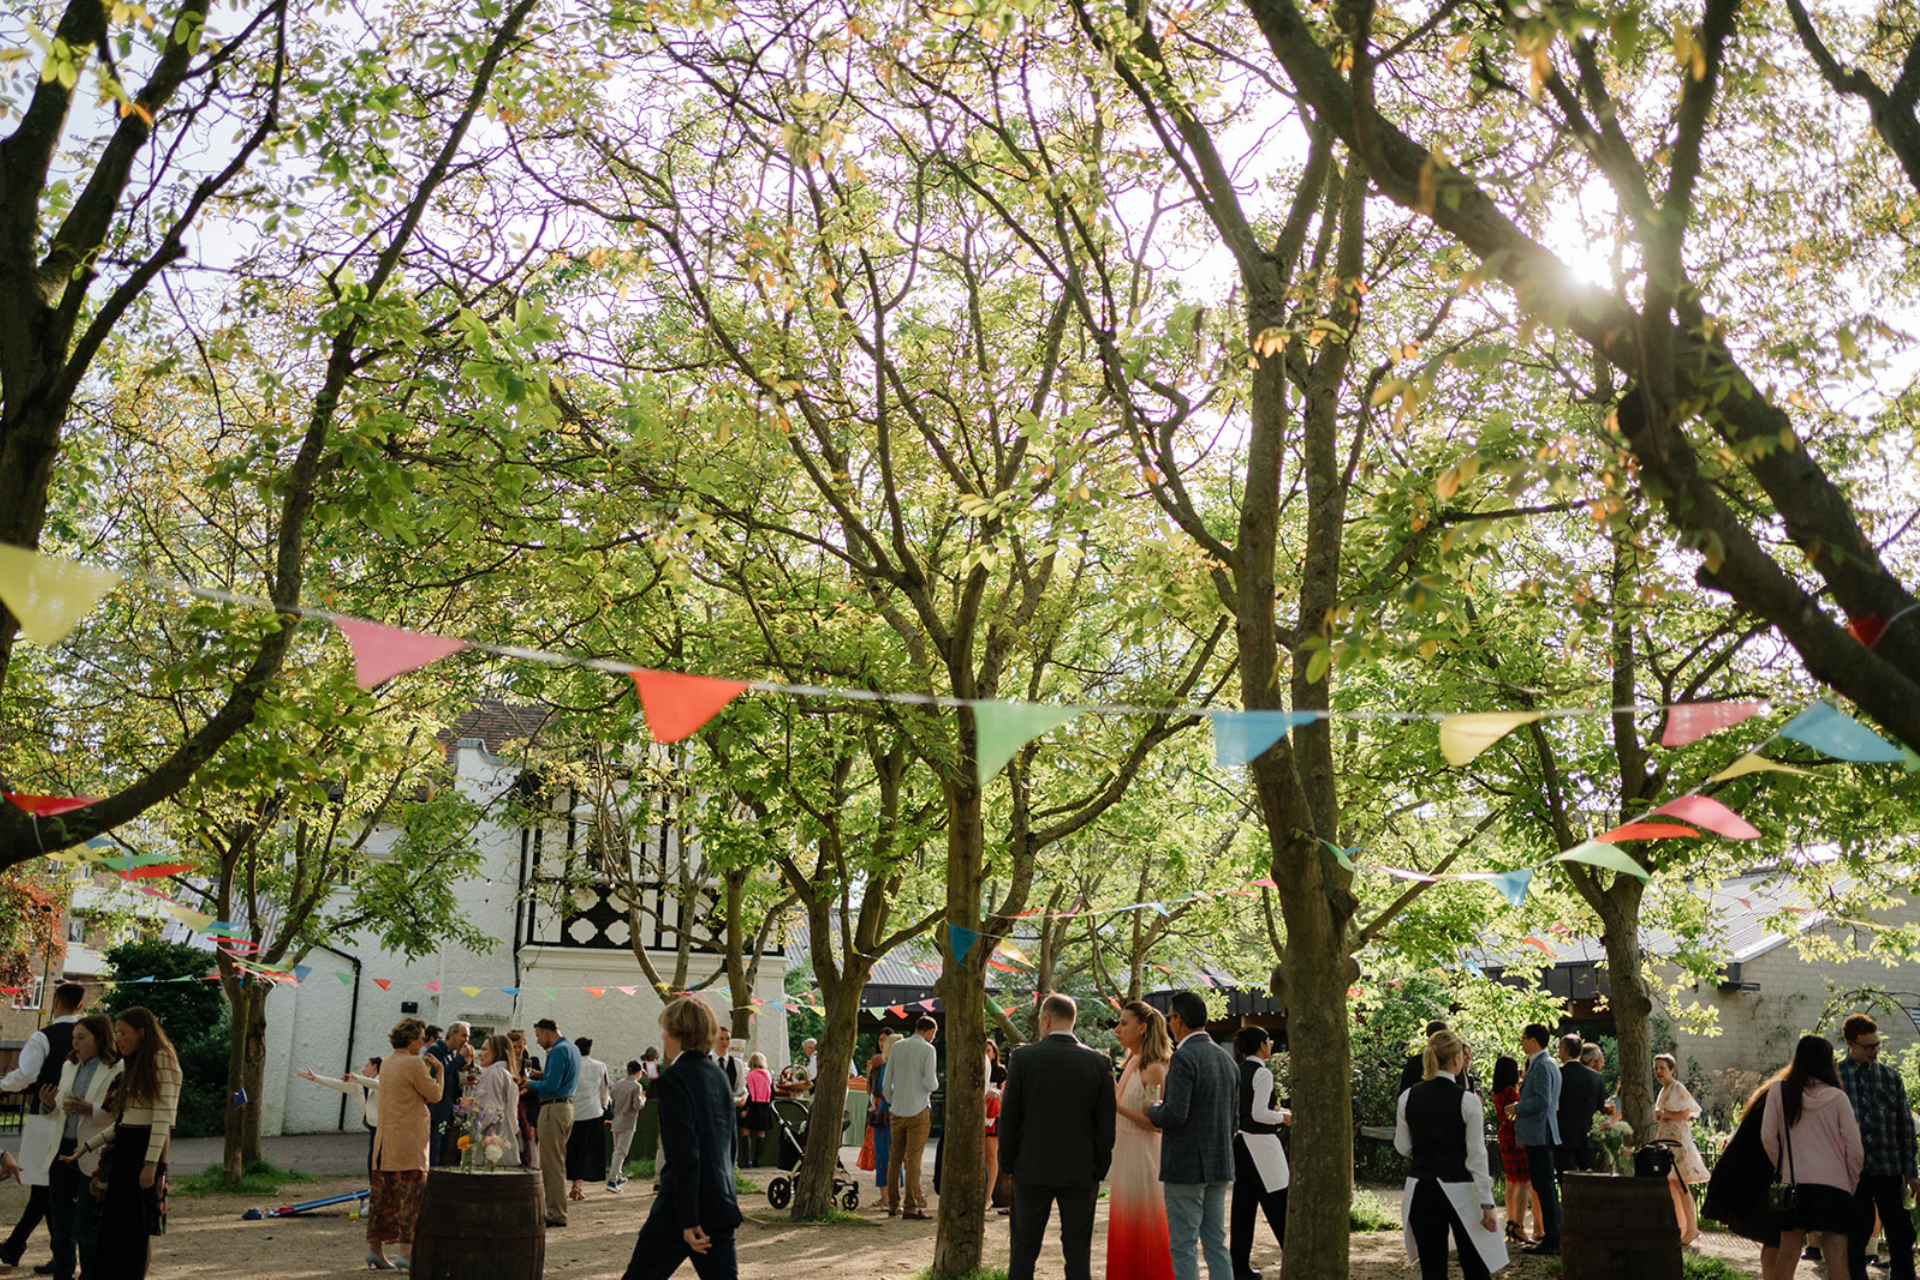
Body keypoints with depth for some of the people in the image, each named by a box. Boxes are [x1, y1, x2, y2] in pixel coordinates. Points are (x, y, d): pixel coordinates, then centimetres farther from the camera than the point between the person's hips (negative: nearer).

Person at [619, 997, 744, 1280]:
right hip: (721, 1202, 7)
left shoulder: (673, 1079, -13)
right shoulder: (716, 1073, 11)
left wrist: (689, 1220, -18)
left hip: (689, 1204, -7)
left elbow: (685, 1155, -18)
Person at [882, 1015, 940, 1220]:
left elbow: (887, 1082, 10)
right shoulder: (928, 1049, -7)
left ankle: (893, 1205, 14)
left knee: (895, 1158, 10)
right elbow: (930, 1084, -14)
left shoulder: (897, 1047, 9)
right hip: (918, 1110, -5)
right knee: (914, 1159, -3)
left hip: (897, 1111, 5)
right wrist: (935, 1084, 8)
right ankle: (912, 1206, -5)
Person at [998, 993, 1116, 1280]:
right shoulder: (1099, 1063, -4)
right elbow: (1106, 1124, -2)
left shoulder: (1022, 1058, -7)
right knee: (1078, 1249, 7)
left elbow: (1009, 1116, -4)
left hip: (1032, 1170, 0)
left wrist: (1009, 1162, 7)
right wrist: (1099, 1170, 7)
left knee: (1023, 1248, 9)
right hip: (1080, 1171, 1)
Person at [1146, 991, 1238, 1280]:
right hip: (1218, 1168, 8)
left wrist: (1152, 1111, -3)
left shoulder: (1183, 1058, -15)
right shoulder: (1226, 1058, 11)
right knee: (1216, 1244, 11)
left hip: (1185, 1167, -8)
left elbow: (1175, 1114, -23)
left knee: (1183, 1247, -2)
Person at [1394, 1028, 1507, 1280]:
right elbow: (1476, 1155, -11)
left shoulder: (1407, 1098, -1)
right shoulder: (1467, 1101, -12)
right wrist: (1486, 1203, -8)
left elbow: (1403, 1148, 6)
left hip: (1421, 1190, 3)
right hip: (1460, 1190, -3)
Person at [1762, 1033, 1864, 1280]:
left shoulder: (1778, 1092, 1)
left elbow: (1768, 1137, 0)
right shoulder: (1837, 1097, -3)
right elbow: (1854, 1148, -1)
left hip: (1794, 1183, 1)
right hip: (1834, 1183, -1)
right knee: (1836, 1257, -1)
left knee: (1787, 1255, 7)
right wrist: (1851, 1185, 12)